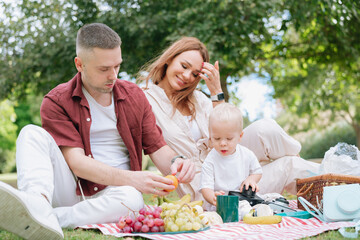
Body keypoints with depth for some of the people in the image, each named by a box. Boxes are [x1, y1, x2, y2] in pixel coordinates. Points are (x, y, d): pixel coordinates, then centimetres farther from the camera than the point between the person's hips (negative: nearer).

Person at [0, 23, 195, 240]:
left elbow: (158, 147, 7)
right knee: (32, 134, -21)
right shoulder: (57, 102, -3)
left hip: (111, 194, 1)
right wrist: (130, 178, -29)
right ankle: (38, 205, -48)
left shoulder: (133, 95, 8)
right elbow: (76, 161, -15)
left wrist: (175, 162, -18)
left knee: (131, 198, -35)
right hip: (71, 194, -1)